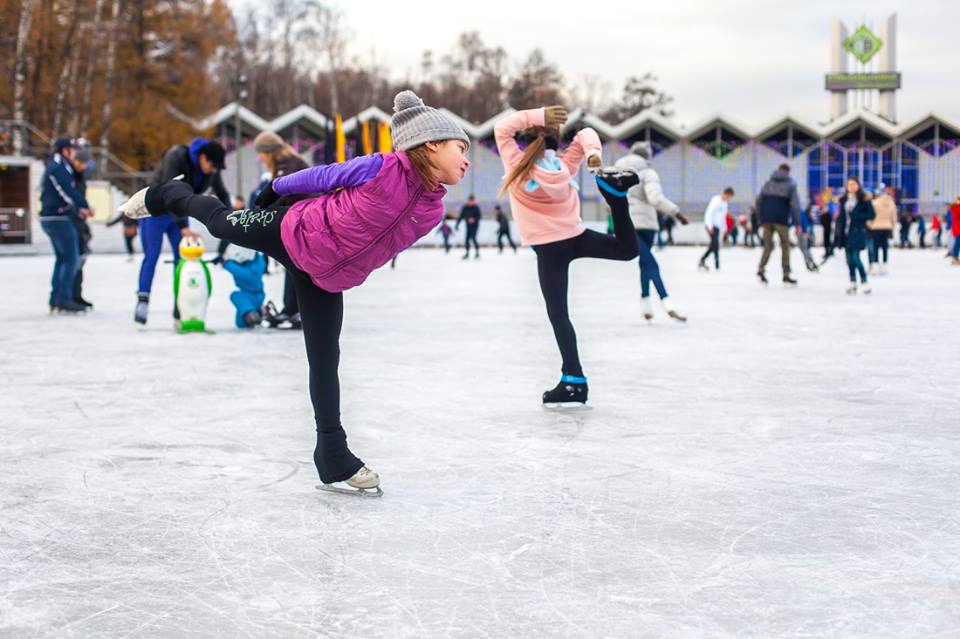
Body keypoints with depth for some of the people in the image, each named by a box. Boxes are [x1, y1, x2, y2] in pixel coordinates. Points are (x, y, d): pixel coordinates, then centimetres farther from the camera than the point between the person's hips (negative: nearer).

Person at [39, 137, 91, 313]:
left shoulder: (55, 167, 19)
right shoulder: (58, 168, -13)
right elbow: (67, 192, -19)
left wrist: (78, 209, 9)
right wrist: (85, 207, -7)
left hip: (50, 218, 10)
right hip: (59, 219, -10)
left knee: (62, 259, 15)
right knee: (71, 258, -9)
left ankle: (56, 300, 16)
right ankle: (64, 299, -11)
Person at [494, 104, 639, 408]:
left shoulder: (518, 165, -14)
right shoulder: (566, 164, -3)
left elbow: (502, 128, -8)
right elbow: (585, 134, 6)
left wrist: (536, 116, -14)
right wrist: (593, 152, -14)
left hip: (549, 249, -3)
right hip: (577, 236, 3)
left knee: (557, 313, -2)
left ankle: (574, 381, -7)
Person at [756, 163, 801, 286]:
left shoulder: (768, 184, 14)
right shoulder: (790, 185, 3)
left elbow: (759, 201, 9)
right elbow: (794, 204, -5)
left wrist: (760, 219, 14)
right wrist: (797, 223, -3)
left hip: (766, 220, 3)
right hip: (781, 220, -3)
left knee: (768, 246, 10)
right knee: (785, 246, 7)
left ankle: (760, 269, -10)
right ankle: (786, 275, 5)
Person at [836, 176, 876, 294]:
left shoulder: (863, 200, -3)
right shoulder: (843, 200, 10)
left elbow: (872, 214, -5)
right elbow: (840, 217, 12)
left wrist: (857, 216, -16)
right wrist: (839, 234, 8)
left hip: (858, 232, -5)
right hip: (846, 232, 5)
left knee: (856, 257, -12)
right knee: (849, 258, 6)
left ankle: (864, 282, -4)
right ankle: (852, 282, 14)